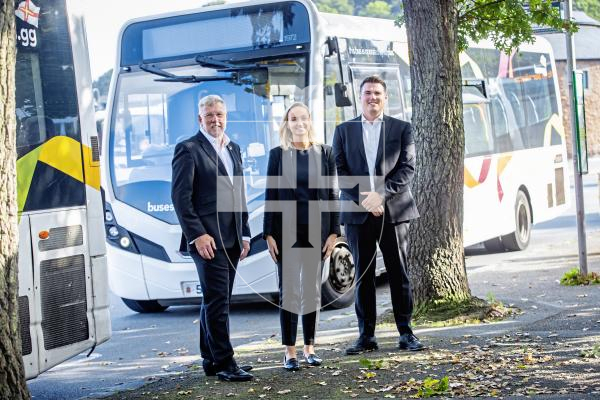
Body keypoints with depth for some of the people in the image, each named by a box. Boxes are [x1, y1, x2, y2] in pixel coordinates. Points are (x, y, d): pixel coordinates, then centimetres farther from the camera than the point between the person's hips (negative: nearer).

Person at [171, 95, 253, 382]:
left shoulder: (233, 149, 18)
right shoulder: (189, 150, -5)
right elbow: (180, 196, -10)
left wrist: (244, 234, 15)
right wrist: (197, 234, -17)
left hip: (231, 240, 7)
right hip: (207, 239, -7)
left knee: (215, 302, 12)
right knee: (217, 301, -8)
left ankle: (211, 360, 18)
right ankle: (223, 363, -6)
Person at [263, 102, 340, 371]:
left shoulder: (324, 153, 4)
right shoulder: (278, 154, 2)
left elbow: (332, 193, 4)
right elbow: (270, 195, 2)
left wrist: (333, 232, -1)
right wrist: (269, 234, -3)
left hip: (316, 232, 1)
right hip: (286, 232, -1)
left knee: (312, 290, 7)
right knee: (289, 290, 0)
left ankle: (310, 348, 17)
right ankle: (289, 351, 6)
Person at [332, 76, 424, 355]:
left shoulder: (401, 129, 8)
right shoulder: (344, 131, 11)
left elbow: (407, 168, -1)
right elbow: (339, 171, 4)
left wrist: (381, 194, -13)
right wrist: (363, 199, -10)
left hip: (394, 211, -1)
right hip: (357, 213, 1)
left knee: (399, 273, 2)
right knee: (363, 275, 4)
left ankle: (405, 333, 8)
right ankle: (366, 336, 9)